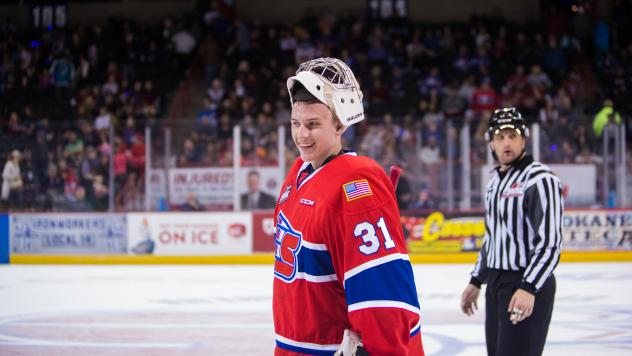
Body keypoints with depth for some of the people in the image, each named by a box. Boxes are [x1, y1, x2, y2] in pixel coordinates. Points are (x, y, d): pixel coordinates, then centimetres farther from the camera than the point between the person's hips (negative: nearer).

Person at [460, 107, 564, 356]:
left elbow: (550, 242, -20)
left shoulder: (539, 179, -13)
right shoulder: (495, 180, 15)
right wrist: (476, 281, 22)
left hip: (528, 287, -9)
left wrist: (529, 288, -27)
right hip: (495, 284, 9)